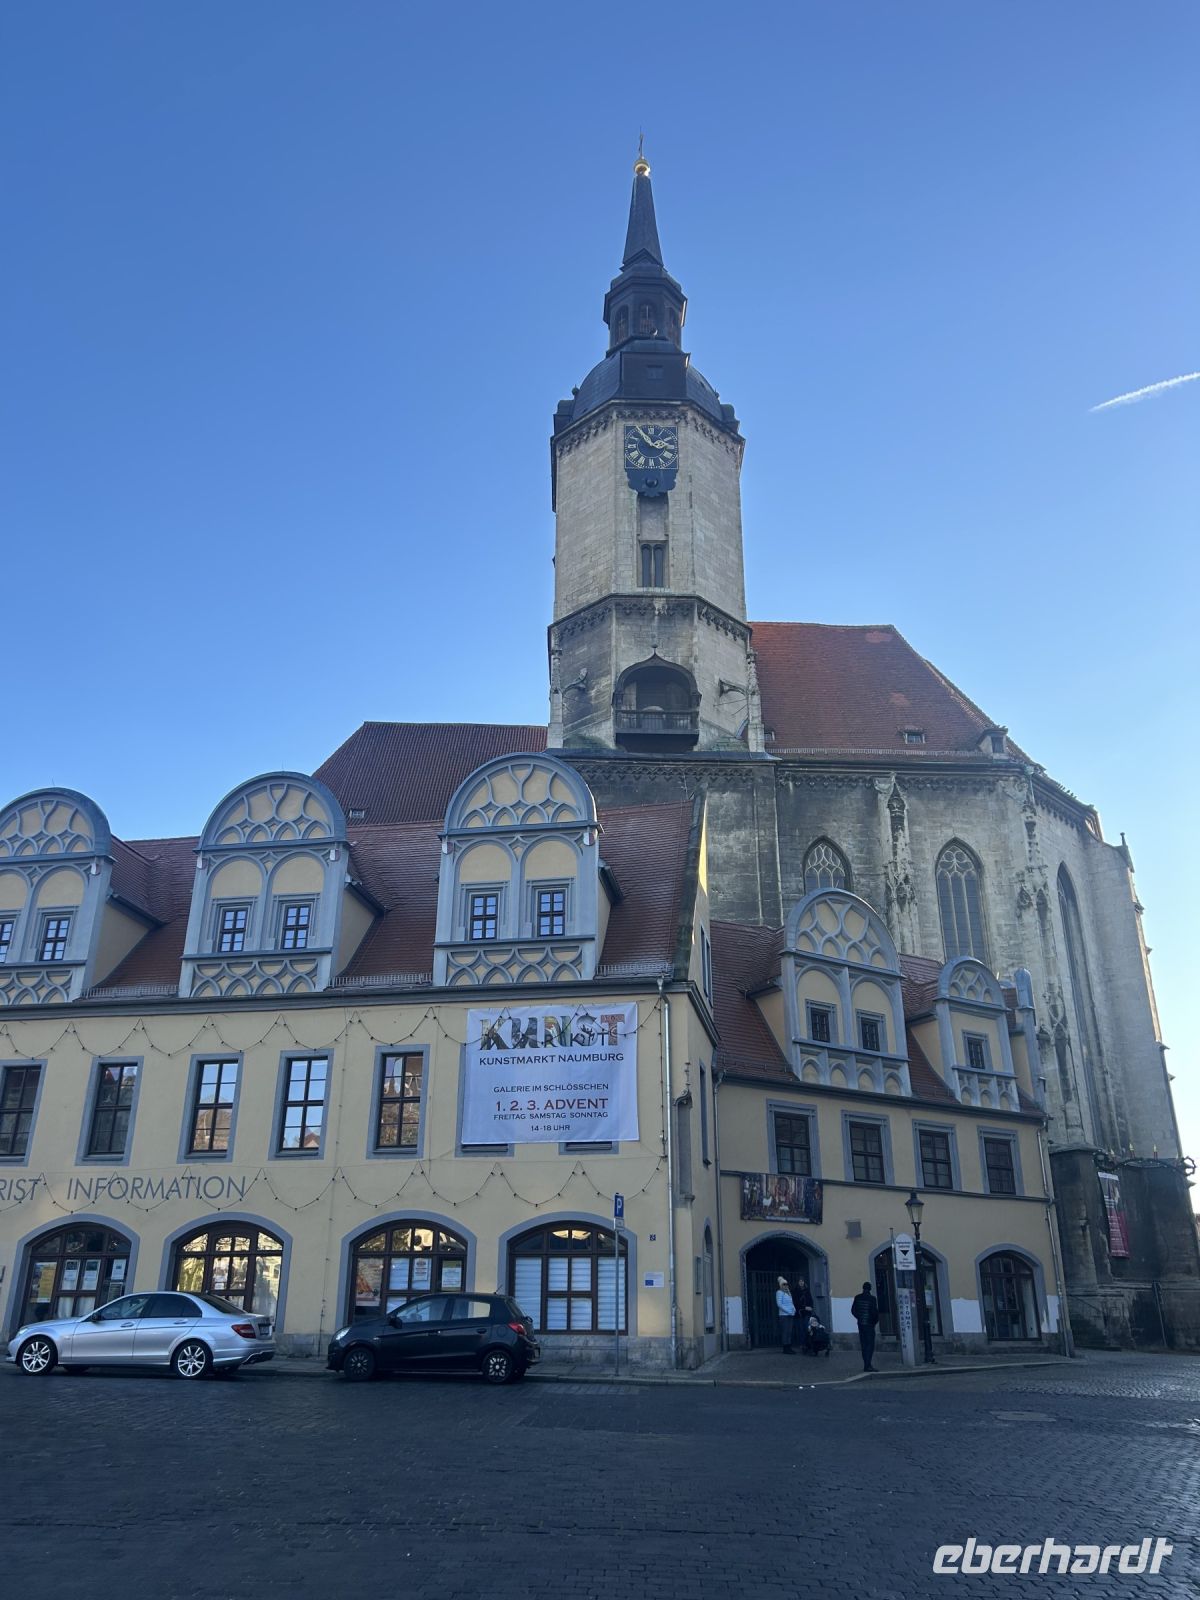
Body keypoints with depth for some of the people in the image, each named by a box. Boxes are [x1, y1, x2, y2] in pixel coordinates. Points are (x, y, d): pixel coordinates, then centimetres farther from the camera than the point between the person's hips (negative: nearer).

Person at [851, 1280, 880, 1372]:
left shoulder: (857, 1298, 4)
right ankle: (867, 1366, -11)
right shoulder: (872, 1298, -11)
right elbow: (875, 1311, -12)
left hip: (860, 1323, 5)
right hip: (869, 1324, -5)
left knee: (864, 1344, 12)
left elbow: (853, 1310, 7)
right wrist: (875, 1321, 6)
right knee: (870, 1344, -3)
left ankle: (866, 1365, 15)